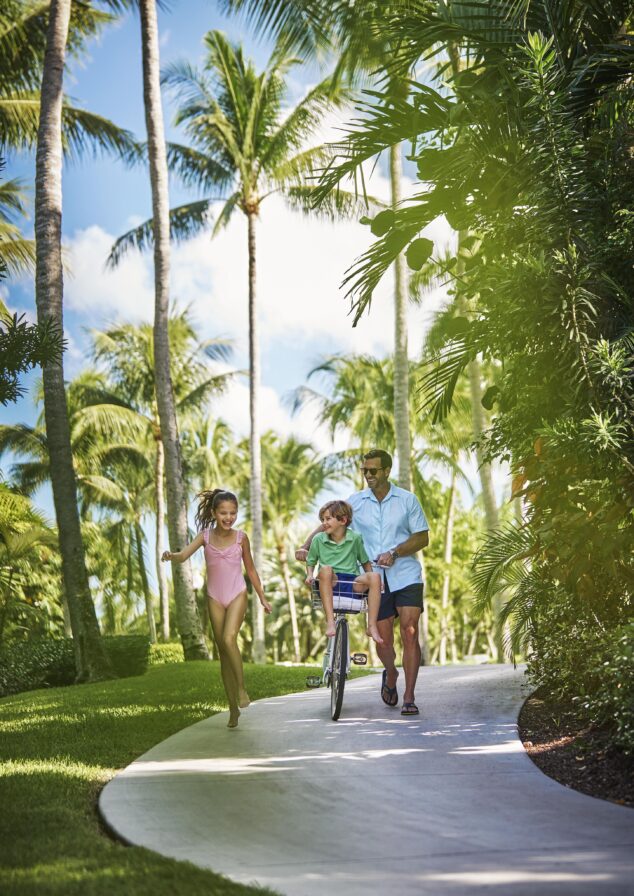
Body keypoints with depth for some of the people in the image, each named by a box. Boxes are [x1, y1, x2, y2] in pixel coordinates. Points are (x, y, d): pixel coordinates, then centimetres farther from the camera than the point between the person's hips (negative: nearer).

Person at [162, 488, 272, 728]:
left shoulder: (241, 537, -3)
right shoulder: (205, 536, -3)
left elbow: (250, 569, 8)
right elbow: (183, 555, -17)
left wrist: (263, 598, 11)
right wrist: (171, 555, -41)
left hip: (237, 595, -2)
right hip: (215, 598, 2)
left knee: (229, 639, -26)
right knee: (223, 651, 6)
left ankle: (241, 688, -8)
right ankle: (233, 707, 14)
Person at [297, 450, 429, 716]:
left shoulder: (407, 500, 2)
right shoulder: (355, 502, 5)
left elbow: (422, 537, 1)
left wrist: (394, 553, -14)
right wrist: (305, 547, -12)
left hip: (406, 577, -1)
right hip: (376, 581, 1)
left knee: (410, 634, -12)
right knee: (383, 640, 2)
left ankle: (409, 697, -4)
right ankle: (390, 674, 35)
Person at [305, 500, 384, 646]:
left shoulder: (355, 538, 7)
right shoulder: (318, 539, 8)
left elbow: (365, 562, 17)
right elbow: (310, 561, 18)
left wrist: (370, 581, 1)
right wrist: (310, 575, -2)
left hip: (353, 583, 0)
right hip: (330, 583, 0)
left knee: (375, 577, -29)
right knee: (325, 569, -35)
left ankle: (372, 626, -28)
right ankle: (330, 621, -39)